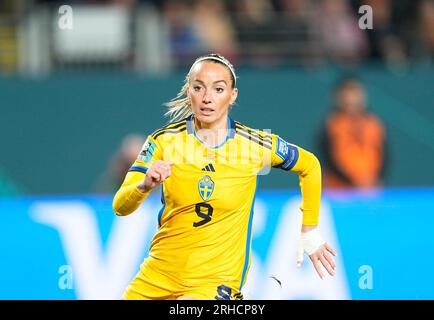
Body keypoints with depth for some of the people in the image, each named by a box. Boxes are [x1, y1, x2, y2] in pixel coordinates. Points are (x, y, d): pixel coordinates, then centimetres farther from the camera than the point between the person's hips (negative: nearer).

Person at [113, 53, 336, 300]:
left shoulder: (256, 145, -7)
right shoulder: (165, 141, -6)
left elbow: (310, 166, 12)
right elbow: (120, 206, -12)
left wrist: (310, 234, 11)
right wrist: (145, 186, -34)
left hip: (216, 283, -3)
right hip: (158, 276, 3)